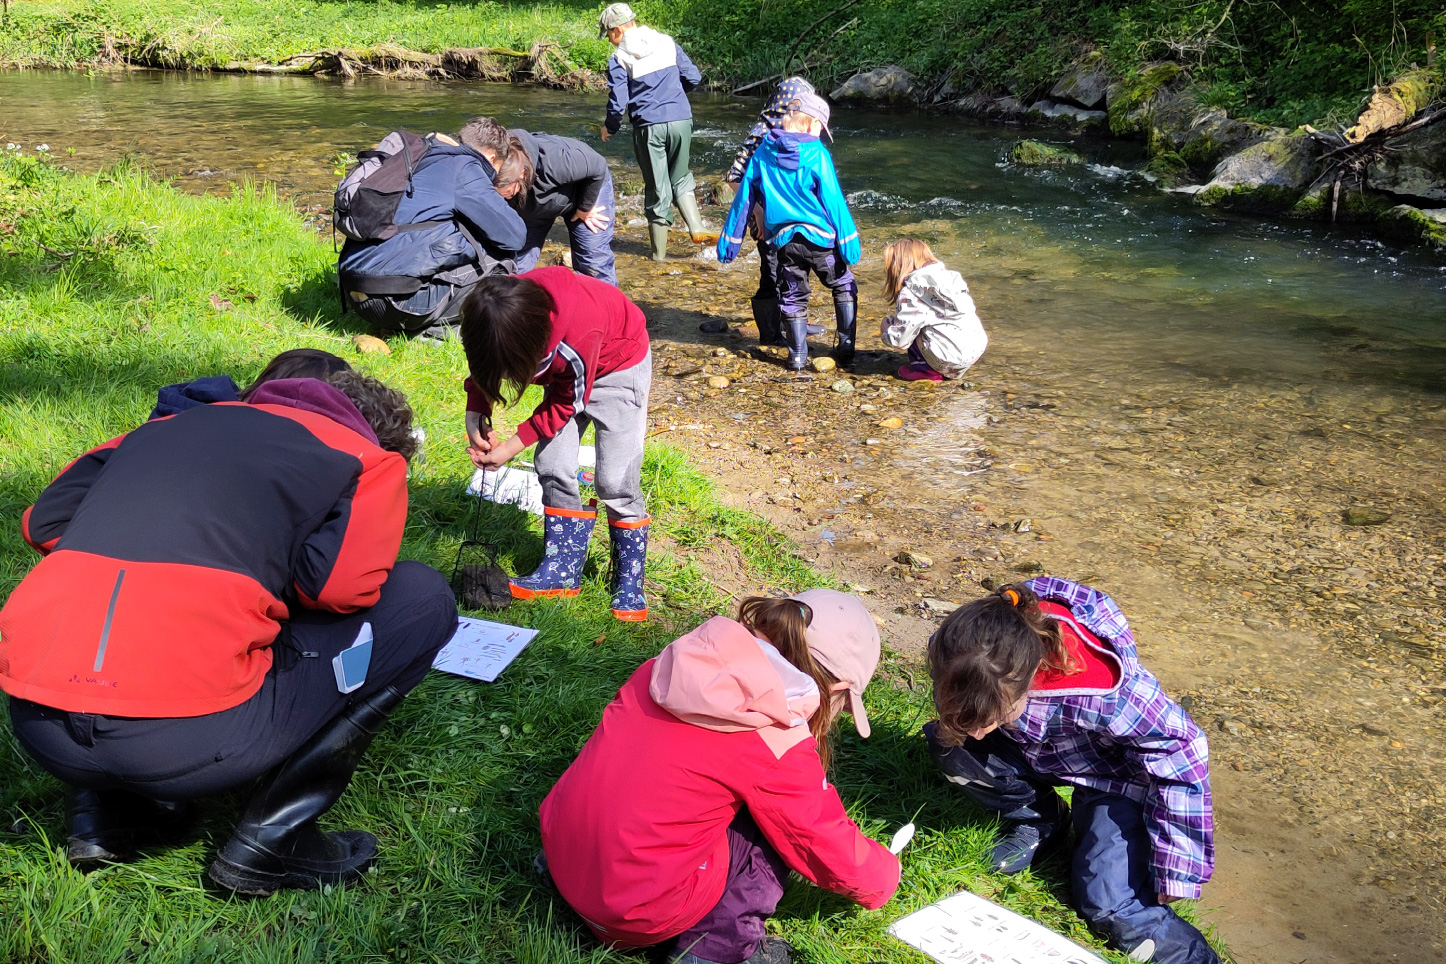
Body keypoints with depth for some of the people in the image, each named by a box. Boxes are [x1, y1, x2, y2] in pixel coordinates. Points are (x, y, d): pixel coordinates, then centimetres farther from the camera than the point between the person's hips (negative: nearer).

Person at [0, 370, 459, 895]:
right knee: (423, 599, 11)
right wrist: (271, 586, 18)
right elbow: (344, 585, -5)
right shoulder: (371, 460, 11)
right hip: (188, 738, -6)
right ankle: (272, 835, 7)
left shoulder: (169, 425, 25)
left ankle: (104, 810, 19)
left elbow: (44, 521, 20)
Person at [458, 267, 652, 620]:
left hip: (619, 361, -6)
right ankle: (563, 569, 11)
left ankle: (630, 582, 2)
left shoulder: (578, 333, -42)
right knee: (552, 466, -2)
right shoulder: (496, 313, -26)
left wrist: (513, 447, -23)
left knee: (616, 480, -12)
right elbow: (483, 365, -5)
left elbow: (566, 403, -25)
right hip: (566, 363, 6)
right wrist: (475, 414, -21)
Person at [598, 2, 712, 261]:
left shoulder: (619, 58, -5)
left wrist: (609, 128, 11)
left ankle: (659, 251, 16)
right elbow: (693, 77, 7)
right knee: (681, 178, 21)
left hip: (649, 127, -3)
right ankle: (697, 230, 2)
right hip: (681, 120, 3)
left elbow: (618, 102, -7)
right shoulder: (666, 43, 5)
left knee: (657, 187, 8)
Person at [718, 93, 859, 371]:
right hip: (819, 236, -3)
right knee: (844, 287, 16)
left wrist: (730, 237, 13)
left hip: (783, 240, 3)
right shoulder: (816, 154, -10)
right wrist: (847, 240, -8)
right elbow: (833, 200, -11)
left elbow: (744, 197, 7)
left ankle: (797, 355, 16)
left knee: (792, 297, 16)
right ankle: (846, 348, 13)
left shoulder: (763, 152, 3)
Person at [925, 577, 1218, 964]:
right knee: (948, 744, -22)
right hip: (1037, 754, 5)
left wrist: (1174, 872, -21)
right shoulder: (956, 656, -30)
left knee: (1109, 907, -20)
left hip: (1115, 772, -5)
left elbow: (1181, 748, -27)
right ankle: (1038, 821, 4)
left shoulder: (1101, 695, -44)